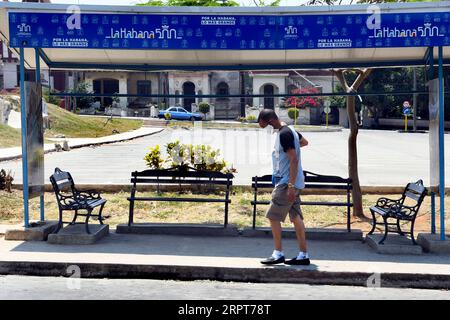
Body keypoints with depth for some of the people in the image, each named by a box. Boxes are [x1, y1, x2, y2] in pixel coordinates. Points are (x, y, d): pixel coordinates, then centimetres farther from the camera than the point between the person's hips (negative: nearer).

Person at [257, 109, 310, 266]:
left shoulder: (284, 134, -18)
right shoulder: (289, 129, 12)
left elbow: (294, 159, -23)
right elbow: (304, 142, 31)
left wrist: (291, 185, -24)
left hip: (286, 183, -10)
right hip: (291, 183, 10)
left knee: (273, 216, -3)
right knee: (296, 217, 9)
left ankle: (278, 254, 2)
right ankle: (303, 255, 11)